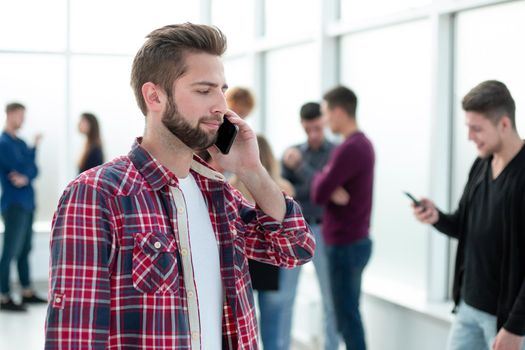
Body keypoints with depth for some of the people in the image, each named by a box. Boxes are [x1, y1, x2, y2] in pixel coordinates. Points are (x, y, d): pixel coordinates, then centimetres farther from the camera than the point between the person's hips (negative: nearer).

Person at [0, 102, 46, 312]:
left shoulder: (20, 143, 16)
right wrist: (34, 148, -3)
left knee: (25, 250, 13)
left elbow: (33, 169, 7)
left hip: (26, 203, 8)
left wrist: (26, 179, -11)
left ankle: (27, 292, 21)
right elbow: (22, 167, -17)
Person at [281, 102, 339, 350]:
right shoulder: (292, 153, 6)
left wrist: (300, 166, -19)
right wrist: (315, 188, -14)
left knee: (330, 297, 3)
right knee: (284, 296, 4)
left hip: (322, 231, -2)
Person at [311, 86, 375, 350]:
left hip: (345, 245, -10)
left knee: (347, 317, -3)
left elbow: (318, 194, -20)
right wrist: (331, 189, -11)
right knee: (350, 314, 16)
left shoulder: (348, 149, -21)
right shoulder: (363, 143, 10)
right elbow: (325, 189, 10)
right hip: (356, 240, 10)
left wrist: (320, 178, -1)